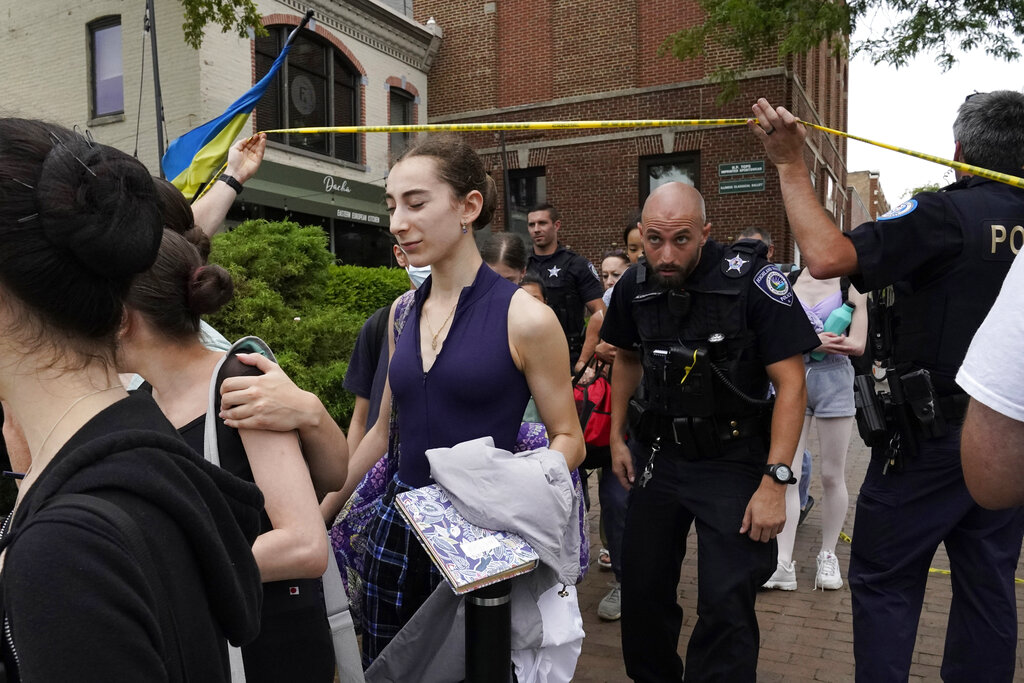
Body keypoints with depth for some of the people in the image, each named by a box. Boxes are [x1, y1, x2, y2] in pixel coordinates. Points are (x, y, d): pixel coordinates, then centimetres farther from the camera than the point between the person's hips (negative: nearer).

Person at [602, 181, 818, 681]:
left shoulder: (752, 280, -18)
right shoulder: (634, 286, -2)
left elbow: (790, 382, -16)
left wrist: (775, 481, -21)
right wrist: (617, 437, 14)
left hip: (734, 461, -4)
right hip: (661, 454, 5)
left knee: (726, 605, -7)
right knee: (641, 588, 14)